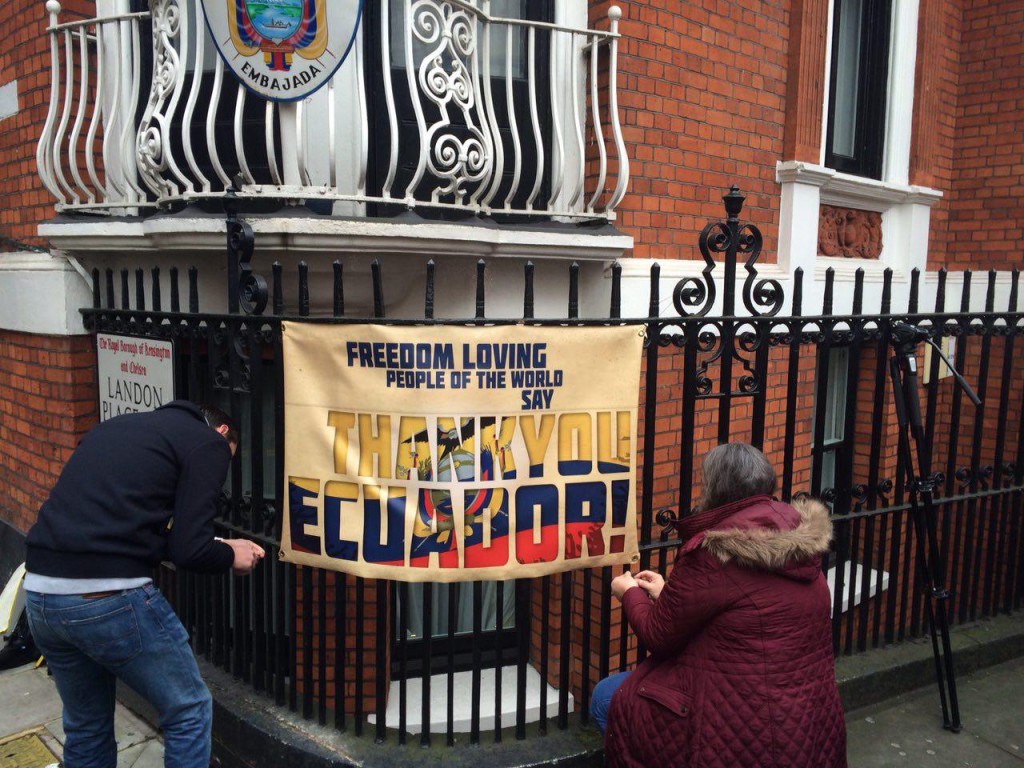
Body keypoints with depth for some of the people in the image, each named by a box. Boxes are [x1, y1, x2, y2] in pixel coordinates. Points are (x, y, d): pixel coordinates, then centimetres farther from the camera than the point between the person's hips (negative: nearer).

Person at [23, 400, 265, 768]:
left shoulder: (115, 426, 23)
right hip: (110, 597, -8)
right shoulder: (209, 442, 1)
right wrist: (232, 555, 12)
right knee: (189, 711, 14)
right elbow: (189, 548, -9)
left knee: (85, 726, 26)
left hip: (40, 591, 8)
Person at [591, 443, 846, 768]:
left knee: (609, 698, 9)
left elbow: (658, 637, -9)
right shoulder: (799, 542, 1)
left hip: (746, 733, -8)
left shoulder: (713, 551, -22)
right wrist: (668, 593, 22)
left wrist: (630, 593, 10)